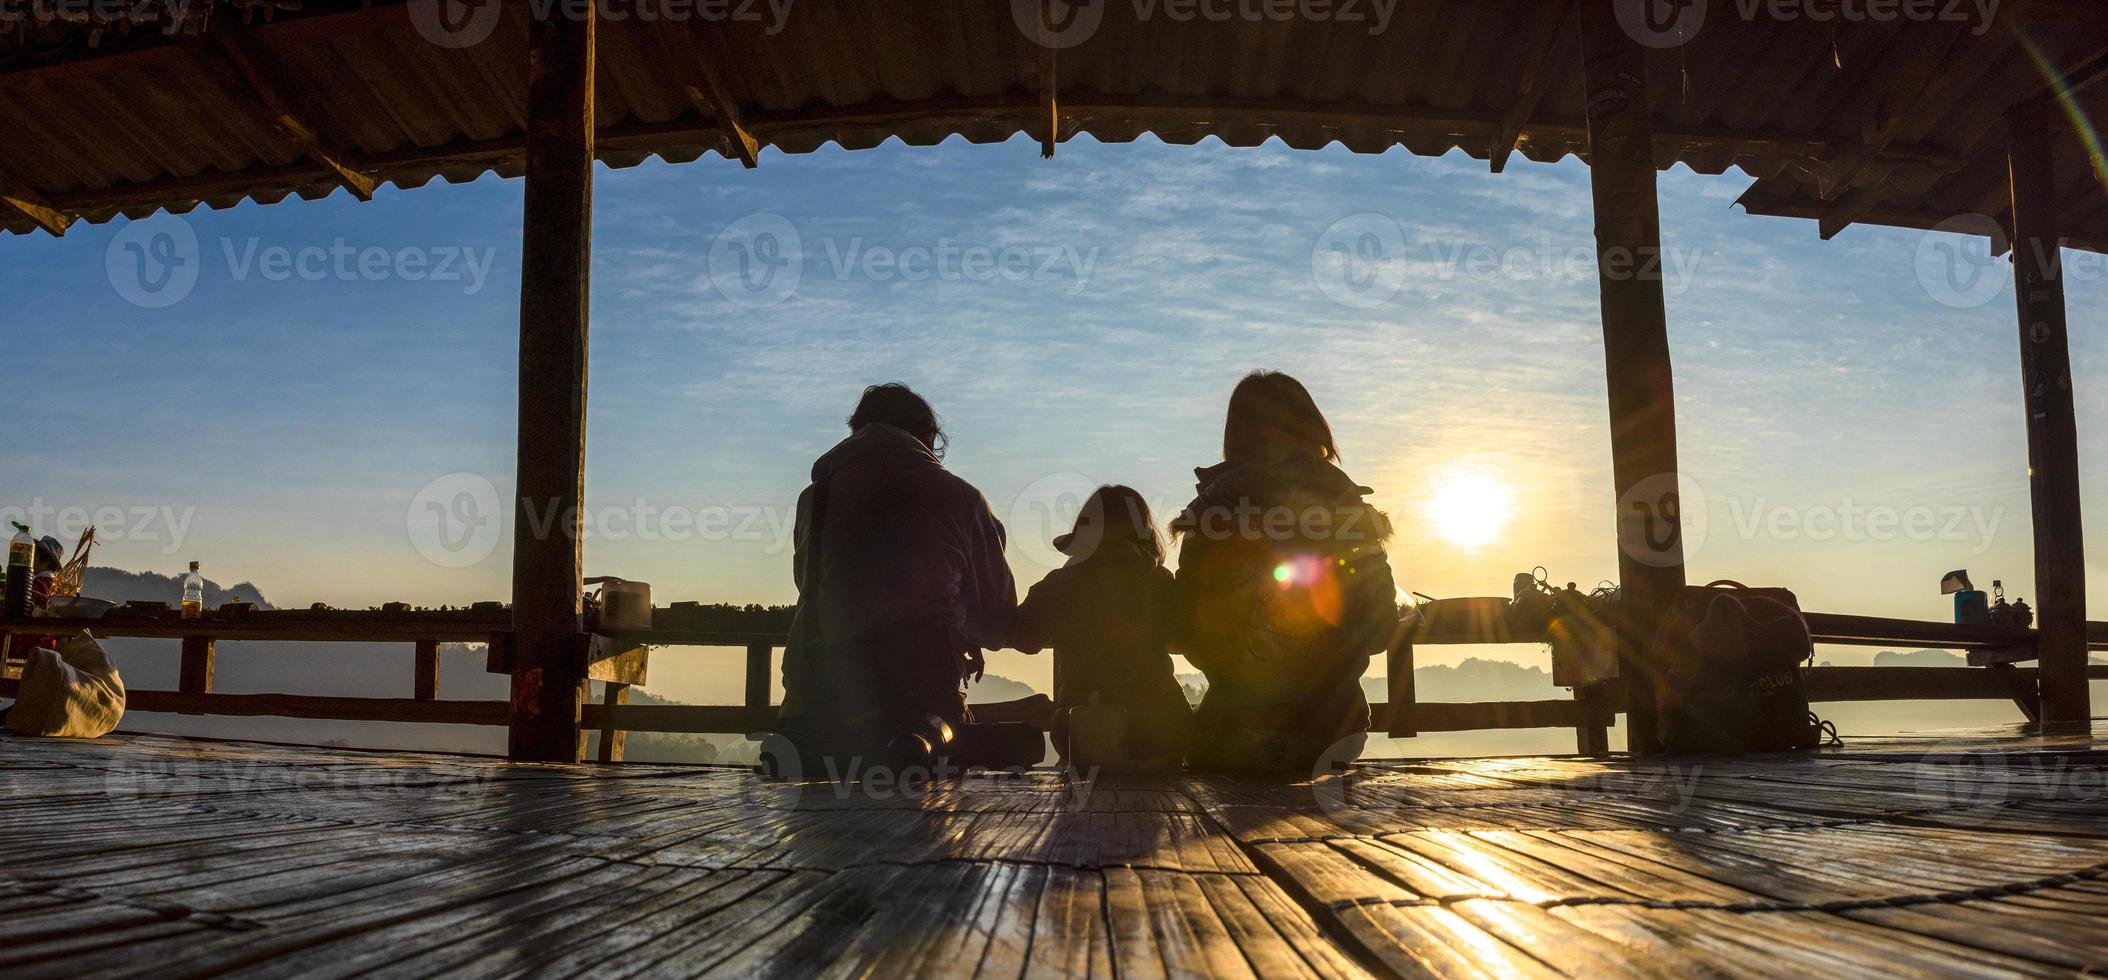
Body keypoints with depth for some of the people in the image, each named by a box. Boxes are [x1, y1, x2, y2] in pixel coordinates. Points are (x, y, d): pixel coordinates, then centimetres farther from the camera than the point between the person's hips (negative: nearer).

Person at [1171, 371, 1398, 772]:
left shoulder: (1215, 510, -5)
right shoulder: (1346, 503, -1)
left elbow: (1184, 635, -4)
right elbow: (1380, 626, 1)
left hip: (1237, 733, -2)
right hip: (1332, 721, 2)